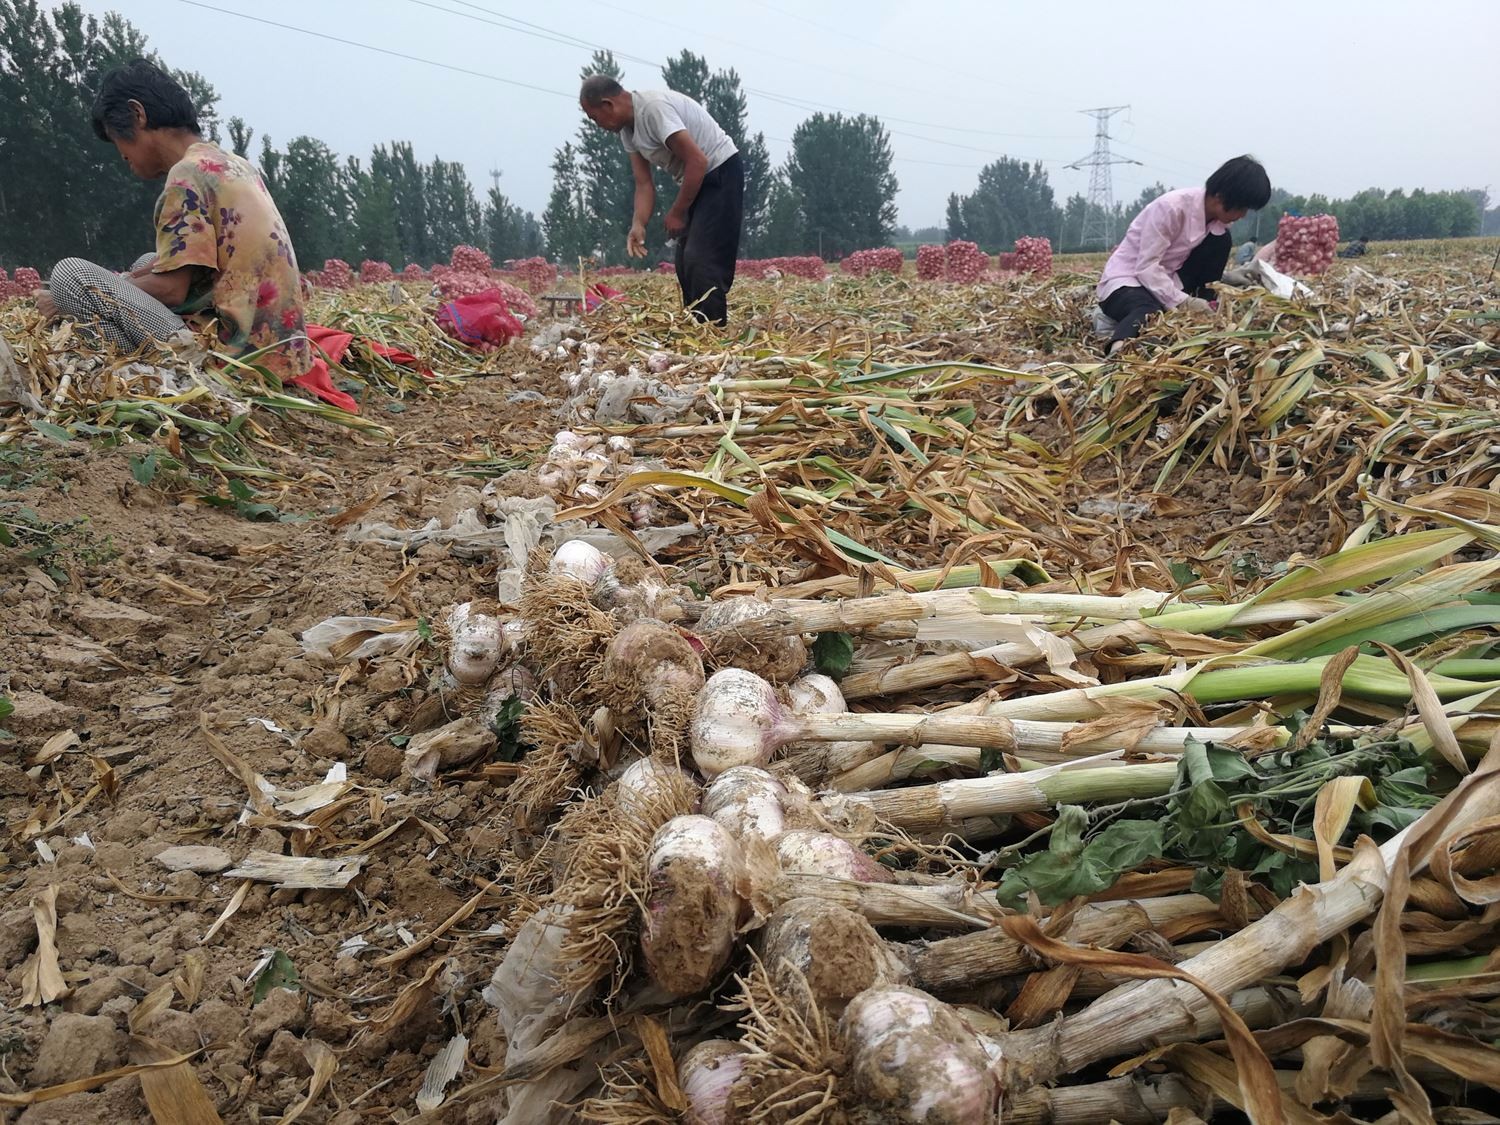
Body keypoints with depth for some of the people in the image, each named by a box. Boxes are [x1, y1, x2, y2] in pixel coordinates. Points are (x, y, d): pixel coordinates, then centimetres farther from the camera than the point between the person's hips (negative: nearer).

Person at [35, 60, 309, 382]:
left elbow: (171, 289, -13)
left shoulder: (187, 173, -10)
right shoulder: (236, 165, 17)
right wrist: (126, 280, 19)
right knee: (149, 263, 29)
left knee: (70, 273, -9)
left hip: (236, 356, -10)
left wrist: (69, 300, 0)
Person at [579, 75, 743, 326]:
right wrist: (638, 225, -11)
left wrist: (676, 213, -17)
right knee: (686, 263, 10)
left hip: (721, 173, -10)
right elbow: (644, 184, 6)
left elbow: (698, 162, -26)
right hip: (697, 181, 10)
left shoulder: (654, 108, -24)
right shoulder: (627, 129, 6)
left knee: (703, 263, -17)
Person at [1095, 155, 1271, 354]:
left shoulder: (1218, 216, -2)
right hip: (1125, 279, -8)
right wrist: (1183, 302, -32)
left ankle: (1201, 314, -9)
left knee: (1220, 239, -10)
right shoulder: (1172, 207, -24)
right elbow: (1146, 267, -26)